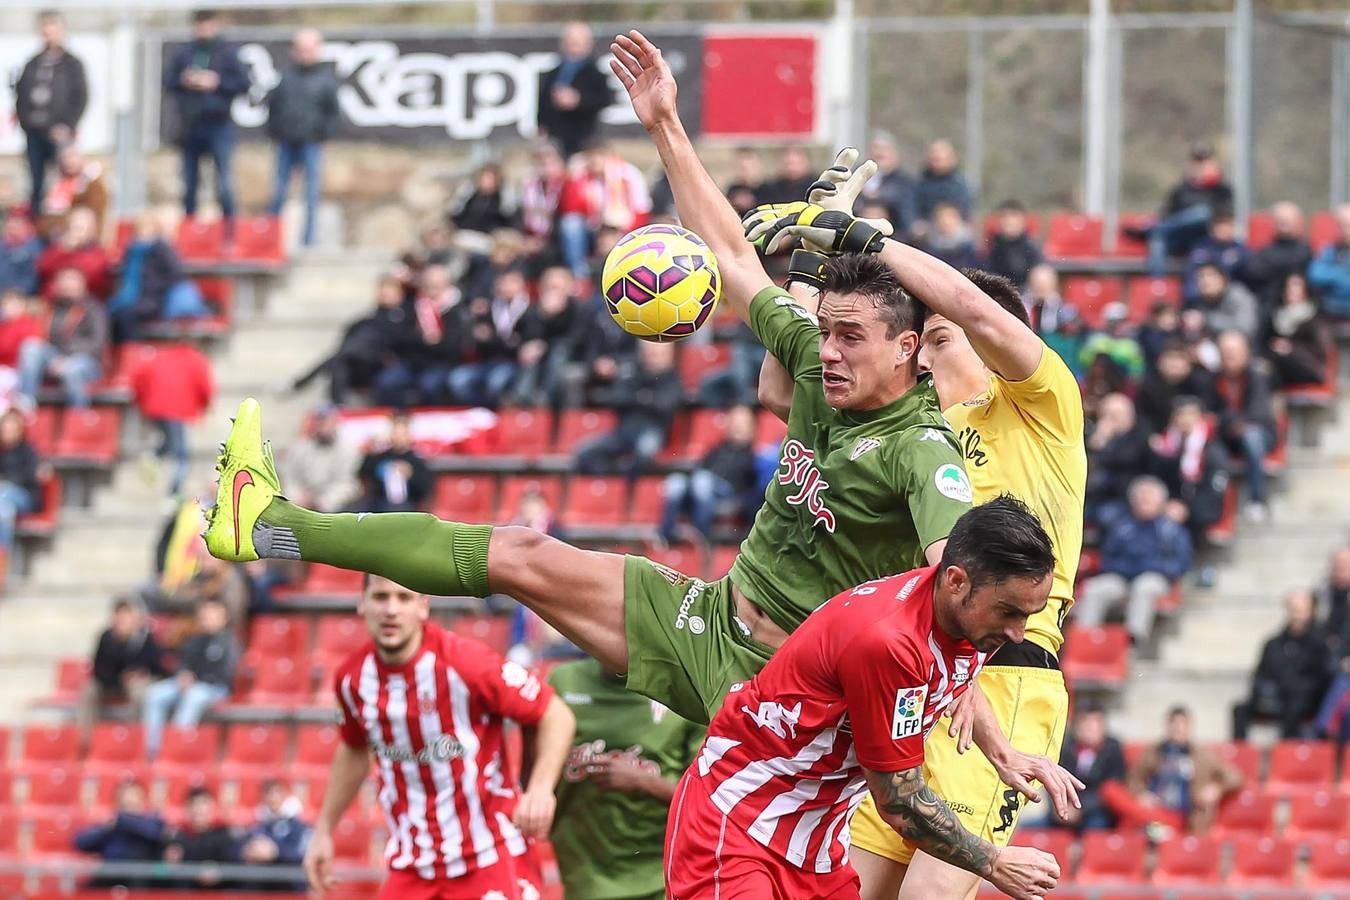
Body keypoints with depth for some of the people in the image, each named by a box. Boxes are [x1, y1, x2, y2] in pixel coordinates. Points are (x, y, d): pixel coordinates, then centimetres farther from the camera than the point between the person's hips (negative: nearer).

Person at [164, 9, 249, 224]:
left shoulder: (228, 52, 1)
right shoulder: (184, 53, 10)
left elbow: (243, 83, -4)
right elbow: (168, 81, 11)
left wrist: (217, 83, -14)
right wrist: (184, 81, -9)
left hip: (219, 124, -4)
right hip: (190, 125, 4)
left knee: (225, 181, -11)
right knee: (189, 182, 10)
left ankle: (228, 224, -8)